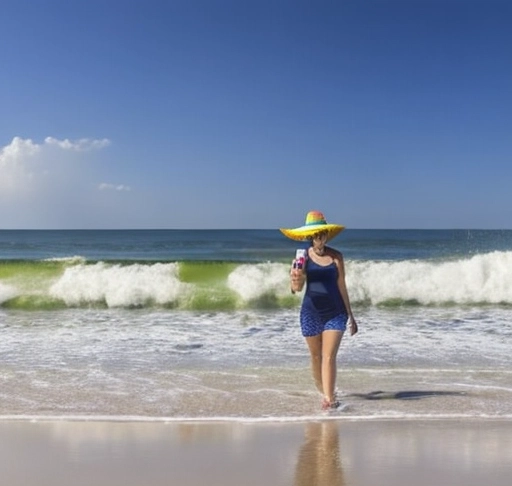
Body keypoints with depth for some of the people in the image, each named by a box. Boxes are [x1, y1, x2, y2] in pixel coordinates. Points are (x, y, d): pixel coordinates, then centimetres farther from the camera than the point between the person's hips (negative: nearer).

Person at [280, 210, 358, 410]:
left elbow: (341, 286, 5)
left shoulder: (336, 257, -1)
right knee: (316, 356, 13)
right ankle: (322, 391, 31)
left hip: (335, 313, 0)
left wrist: (350, 315, 9)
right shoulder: (303, 257, -5)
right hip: (311, 313, 1)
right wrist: (296, 280, -36)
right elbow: (297, 288, -12)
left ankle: (328, 398, -7)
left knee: (329, 356, -7)